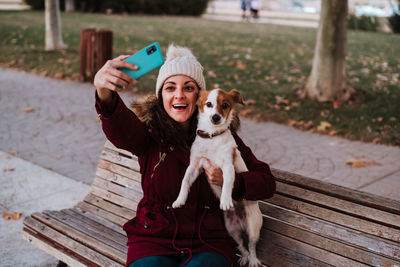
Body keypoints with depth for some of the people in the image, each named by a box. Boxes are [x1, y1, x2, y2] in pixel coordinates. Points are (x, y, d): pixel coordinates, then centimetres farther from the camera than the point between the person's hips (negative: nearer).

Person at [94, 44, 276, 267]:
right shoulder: (150, 131, -5)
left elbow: (267, 182, 4)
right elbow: (121, 130, -30)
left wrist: (230, 181, -16)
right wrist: (104, 93, -51)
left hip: (209, 242, 0)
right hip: (154, 239, 0)